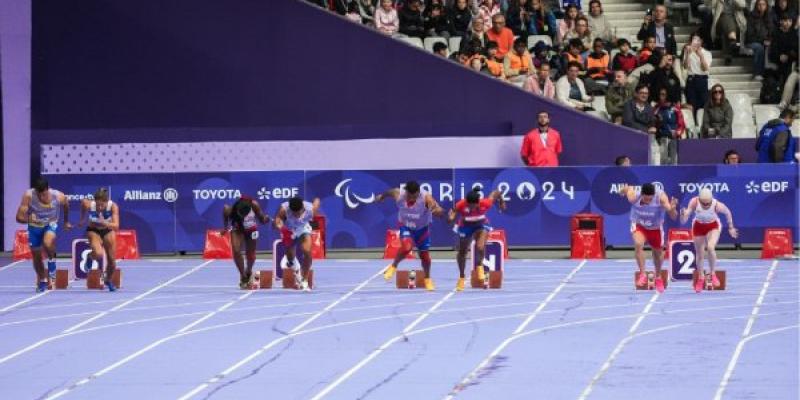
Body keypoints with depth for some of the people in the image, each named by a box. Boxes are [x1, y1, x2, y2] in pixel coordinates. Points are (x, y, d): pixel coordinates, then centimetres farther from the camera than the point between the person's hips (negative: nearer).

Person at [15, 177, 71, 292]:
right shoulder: (28, 196, -31)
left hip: (50, 225, -1)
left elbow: (65, 205, 0)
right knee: (36, 256, 12)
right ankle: (42, 281, 38)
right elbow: (19, 217, -27)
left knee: (47, 243, -34)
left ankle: (52, 260, -1)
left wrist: (66, 221, 15)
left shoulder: (59, 197, -27)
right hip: (34, 226, 1)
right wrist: (29, 219, -48)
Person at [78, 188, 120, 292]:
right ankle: (90, 257, 11)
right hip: (93, 230, -1)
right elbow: (83, 202, -6)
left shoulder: (113, 206, -34)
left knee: (112, 259, 4)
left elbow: (116, 226, -41)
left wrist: (105, 223, -61)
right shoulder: (89, 205, -32)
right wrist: (82, 219, 8)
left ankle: (108, 280, 36)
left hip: (108, 230, 1)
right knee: (99, 254, -28)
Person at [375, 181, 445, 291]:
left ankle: (427, 279, 39)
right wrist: (381, 196, 21)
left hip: (422, 228, 0)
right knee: (406, 246, -28)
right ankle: (393, 266, 0)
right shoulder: (398, 194, -27)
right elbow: (389, 192, -2)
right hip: (405, 226, 0)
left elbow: (440, 211, -46)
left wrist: (437, 211, -71)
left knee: (424, 255, 12)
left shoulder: (426, 197, -35)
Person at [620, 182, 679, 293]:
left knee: (658, 252, 19)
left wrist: (672, 209, -58)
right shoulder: (633, 196, -32)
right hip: (639, 225, -1)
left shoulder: (661, 197, -34)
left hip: (655, 227, 1)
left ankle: (658, 277, 47)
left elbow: (674, 217, -40)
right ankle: (643, 275, -19)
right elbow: (627, 188, -8)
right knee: (638, 244, -31)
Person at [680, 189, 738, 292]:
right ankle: (701, 278, 34)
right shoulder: (694, 202, -33)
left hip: (713, 226, -2)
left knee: (710, 247, -26)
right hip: (698, 226, 2)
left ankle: (713, 274, -3)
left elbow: (727, 213, -10)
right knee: (699, 254, 9)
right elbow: (683, 221, -33)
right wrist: (683, 215, -56)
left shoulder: (717, 205, -34)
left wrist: (731, 228, 0)